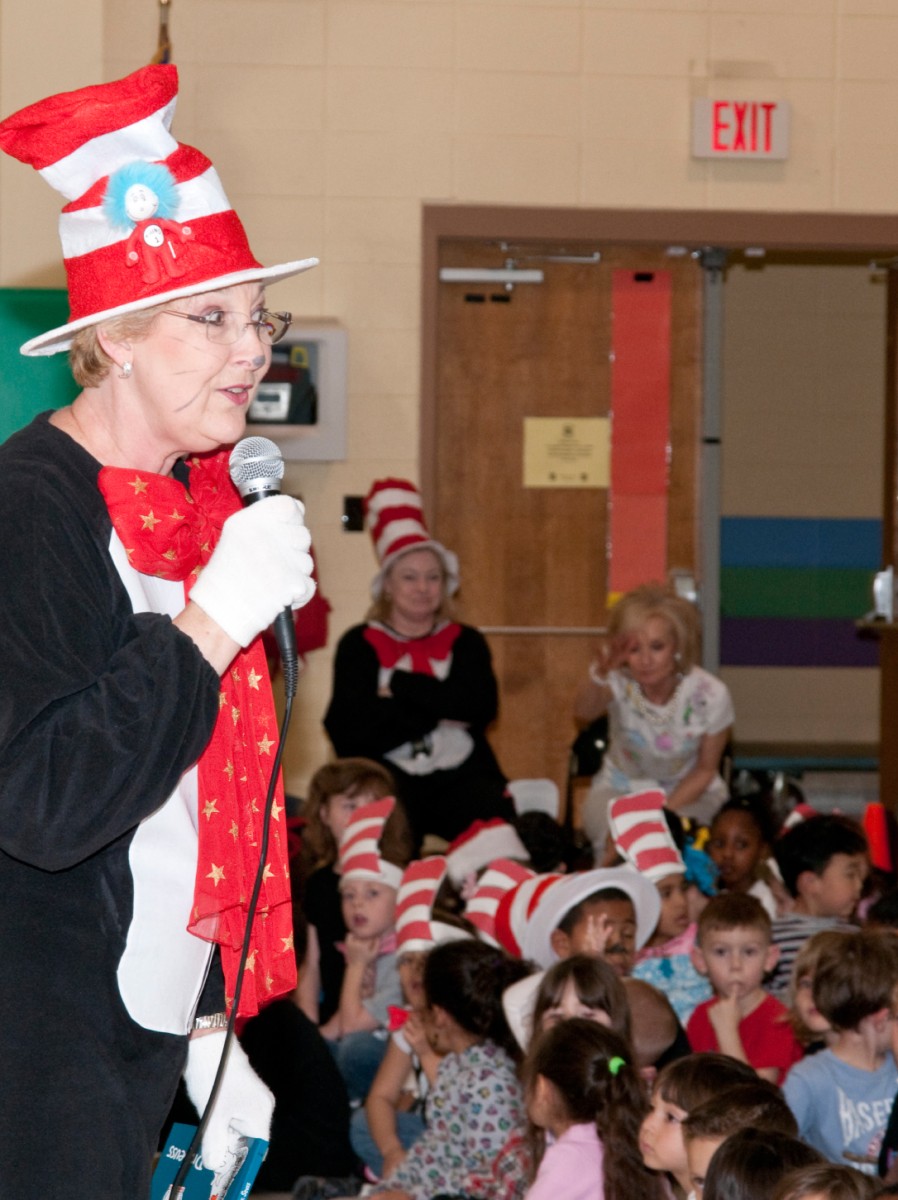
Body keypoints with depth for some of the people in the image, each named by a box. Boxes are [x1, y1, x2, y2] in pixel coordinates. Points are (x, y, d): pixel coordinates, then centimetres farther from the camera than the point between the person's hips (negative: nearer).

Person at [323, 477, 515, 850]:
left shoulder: (465, 642, 16)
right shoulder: (359, 645, 8)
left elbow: (482, 706, -4)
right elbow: (347, 731, -7)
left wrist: (401, 687, -5)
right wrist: (440, 710, -7)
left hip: (462, 777, 2)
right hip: (389, 781, -2)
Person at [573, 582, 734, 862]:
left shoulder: (710, 695, -19)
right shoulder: (618, 680, -22)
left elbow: (705, 769, -5)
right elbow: (583, 713, -46)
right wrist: (600, 675, -68)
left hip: (689, 794, 0)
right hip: (619, 789, 0)